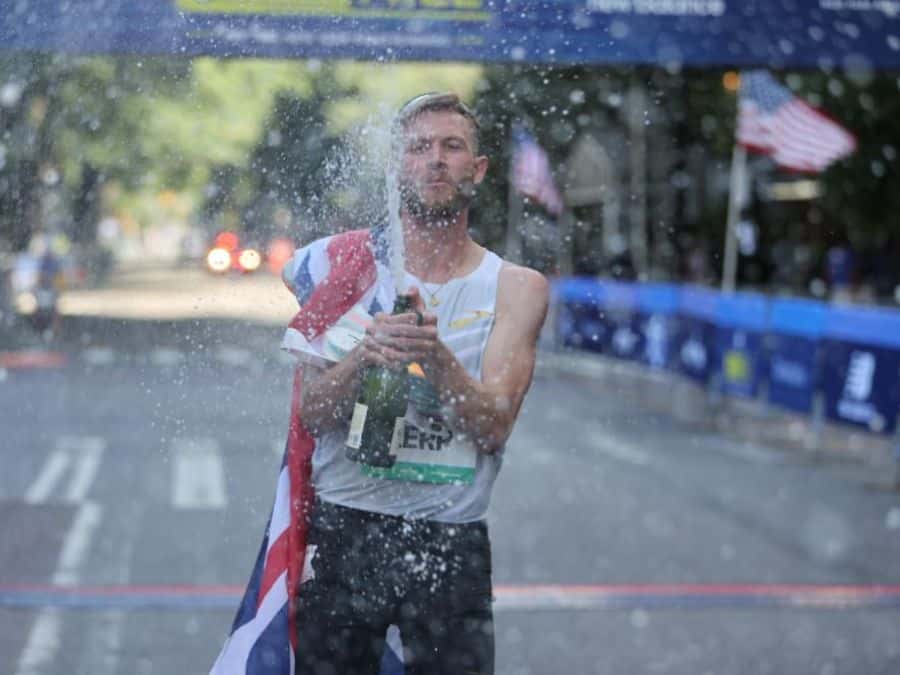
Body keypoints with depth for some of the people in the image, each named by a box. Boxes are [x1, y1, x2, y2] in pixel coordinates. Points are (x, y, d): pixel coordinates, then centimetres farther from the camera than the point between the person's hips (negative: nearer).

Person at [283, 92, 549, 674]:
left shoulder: (516, 288, 2)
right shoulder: (351, 265, 2)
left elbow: (494, 428, -9)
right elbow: (311, 416, -3)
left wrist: (435, 357, -25)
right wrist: (364, 355, -21)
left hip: (451, 544, 0)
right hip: (341, 532, 0)